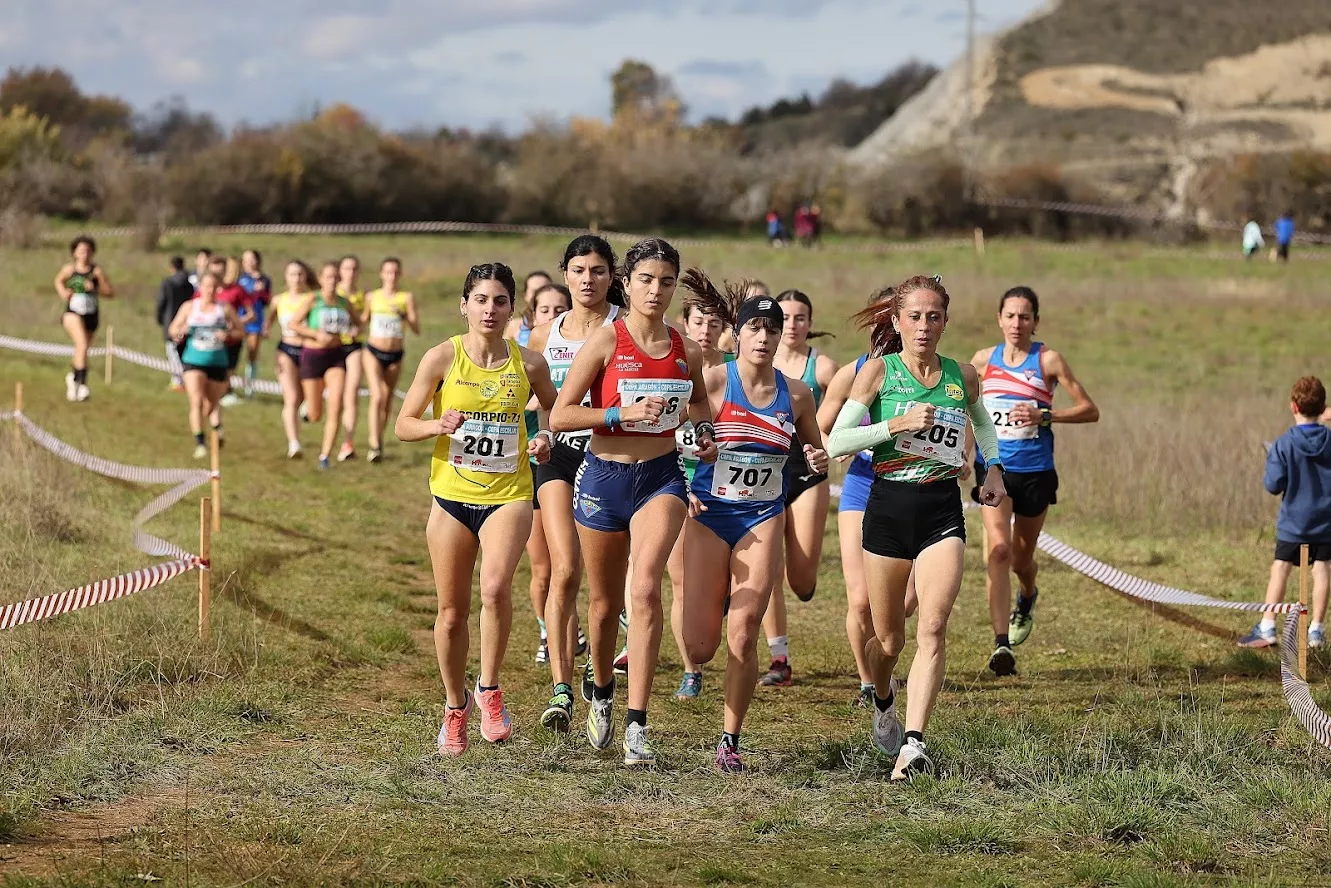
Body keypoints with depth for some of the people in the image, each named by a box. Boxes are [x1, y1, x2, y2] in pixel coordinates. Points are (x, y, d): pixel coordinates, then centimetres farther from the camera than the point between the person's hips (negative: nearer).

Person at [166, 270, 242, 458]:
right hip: (193, 362, -1)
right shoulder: (189, 307, 2)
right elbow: (173, 329, 10)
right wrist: (181, 331, -13)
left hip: (218, 363, 1)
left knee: (213, 403, 13)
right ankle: (199, 444, -15)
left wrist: (228, 334, -16)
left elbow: (240, 331, 5)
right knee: (197, 401, -17)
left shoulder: (225, 309, 1)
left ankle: (216, 425, 44)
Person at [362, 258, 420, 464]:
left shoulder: (407, 298, -2)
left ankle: (378, 440, 32)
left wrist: (405, 315, -22)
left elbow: (417, 329, -5)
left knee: (387, 401, 12)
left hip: (395, 355, 1)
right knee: (377, 396, -18)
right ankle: (375, 445, -21)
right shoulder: (372, 297, 1)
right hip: (374, 352, -1)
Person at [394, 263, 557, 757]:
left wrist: (546, 439, -5)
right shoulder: (442, 358, -5)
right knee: (452, 612, 7)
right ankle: (455, 706, 31)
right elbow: (403, 426, 0)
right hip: (452, 495, 1)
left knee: (496, 587, -26)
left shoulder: (528, 363, -1)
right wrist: (439, 425, -21)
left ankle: (489, 688, -4)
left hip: (508, 495, -1)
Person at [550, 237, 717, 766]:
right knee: (606, 603, 12)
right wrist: (622, 413, -19)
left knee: (645, 589, -21)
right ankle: (602, 694, 42)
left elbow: (698, 401, 24)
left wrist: (707, 434, 4)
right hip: (604, 478, -1)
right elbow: (559, 415, -9)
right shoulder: (606, 341, -7)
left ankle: (637, 724, -22)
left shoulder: (687, 351, 4)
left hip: (661, 478, 1)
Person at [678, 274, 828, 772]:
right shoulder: (713, 381, -7)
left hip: (763, 520, 2)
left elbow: (816, 450, 17)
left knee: (742, 640, -7)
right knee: (700, 648, -2)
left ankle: (730, 741, 7)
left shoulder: (796, 394, 3)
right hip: (710, 515, -1)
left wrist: (819, 461, -6)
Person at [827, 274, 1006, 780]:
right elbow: (836, 442, -8)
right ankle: (883, 700, 43)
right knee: (889, 639, 10)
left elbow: (982, 420, 29)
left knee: (933, 629, -18)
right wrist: (897, 424, -18)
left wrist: (993, 468, 14)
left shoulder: (963, 376, 6)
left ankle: (914, 743, -24)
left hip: (943, 511, 1)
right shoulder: (877, 372, -3)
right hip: (888, 507, -1)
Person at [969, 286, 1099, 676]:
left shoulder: (1048, 360, -5)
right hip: (994, 469, 1)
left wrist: (1043, 415, -19)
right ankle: (1002, 644, -24)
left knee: (1021, 558, 14)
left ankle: (1027, 598, 52)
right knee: (998, 550, -19)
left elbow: (1090, 410, -5)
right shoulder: (984, 360, 4)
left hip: (1035, 472, -1)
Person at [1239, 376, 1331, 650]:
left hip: (1293, 522, -2)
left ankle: (1267, 627, 1)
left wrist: (1270, 469, 8)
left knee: (1280, 570, 4)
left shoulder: (1284, 445, -15)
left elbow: (1273, 485, -11)